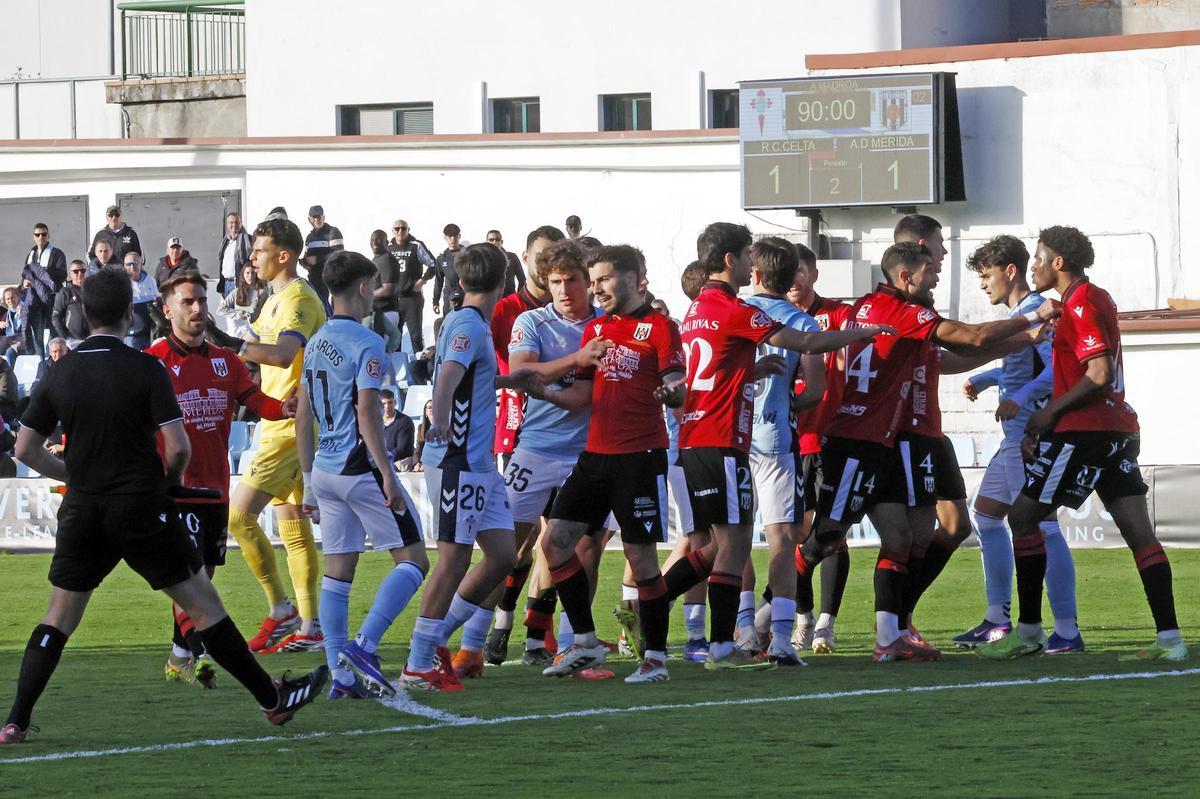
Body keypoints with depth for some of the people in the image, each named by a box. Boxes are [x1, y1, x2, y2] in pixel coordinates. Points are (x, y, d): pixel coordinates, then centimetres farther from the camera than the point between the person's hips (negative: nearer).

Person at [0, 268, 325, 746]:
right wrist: (170, 479, 7)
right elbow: (178, 446, -14)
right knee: (204, 601, 5)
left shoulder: (60, 374, 3)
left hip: (82, 511, 3)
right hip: (142, 510, -3)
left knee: (59, 618, 10)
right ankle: (272, 699, 11)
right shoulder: (146, 370, -9)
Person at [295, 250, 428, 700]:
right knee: (413, 560, -1)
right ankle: (363, 647, -14)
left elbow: (303, 418, 15)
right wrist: (387, 476, -18)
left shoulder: (315, 345, 12)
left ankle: (341, 675, 4)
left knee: (337, 570, 7)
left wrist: (310, 481, 21)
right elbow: (367, 414, -19)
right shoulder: (366, 344, -12)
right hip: (361, 468, -8)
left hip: (324, 471, 8)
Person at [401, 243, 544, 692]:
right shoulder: (468, 326, -13)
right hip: (457, 461, -10)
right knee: (455, 559, -8)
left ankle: (435, 639, 15)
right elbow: (447, 377, -31)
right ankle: (417, 667, -4)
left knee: (503, 555, 9)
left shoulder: (475, 325, 17)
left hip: (479, 462, 10)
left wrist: (507, 381, 43)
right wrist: (440, 423, -46)